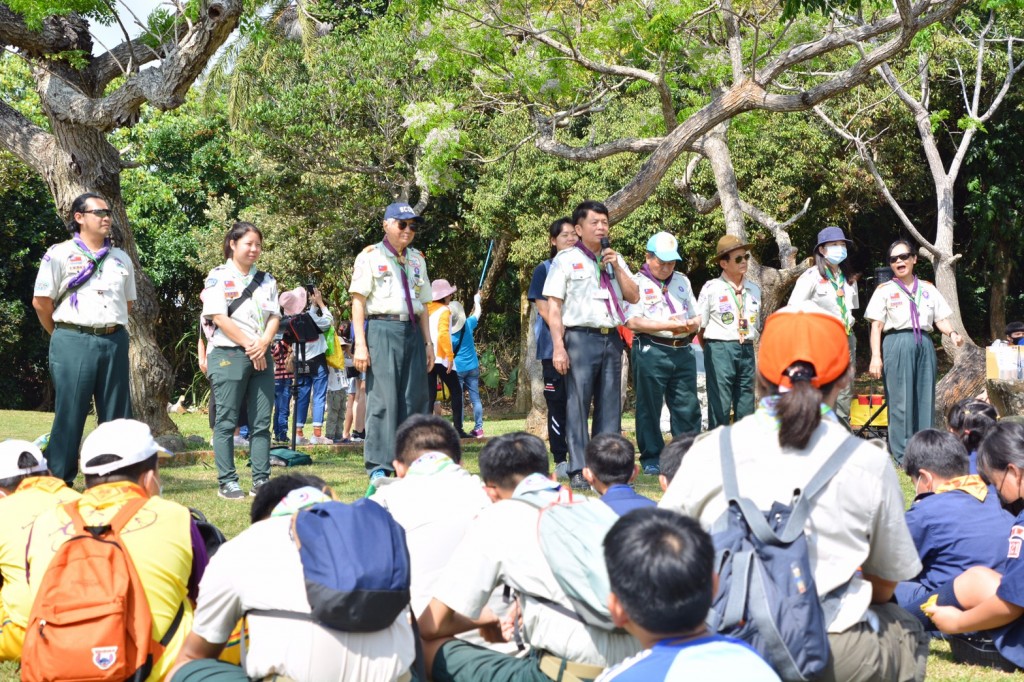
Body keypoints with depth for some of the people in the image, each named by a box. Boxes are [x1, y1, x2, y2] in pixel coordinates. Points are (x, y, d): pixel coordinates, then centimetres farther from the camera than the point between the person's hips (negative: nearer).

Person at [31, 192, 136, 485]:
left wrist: (112, 330, 14)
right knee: (69, 414, -2)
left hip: (114, 342, 4)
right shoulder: (59, 254, -2)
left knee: (116, 415, 7)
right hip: (74, 343, -4)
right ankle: (59, 482, 6)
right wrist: (63, 336, 6)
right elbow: (41, 302, -1)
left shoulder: (121, 259, 13)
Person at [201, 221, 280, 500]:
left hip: (262, 356, 5)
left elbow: (275, 317, 9)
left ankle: (261, 480, 7)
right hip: (228, 354, -5)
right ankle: (227, 482, 0)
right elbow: (220, 317, -9)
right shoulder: (218, 277, 0)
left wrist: (263, 344, -9)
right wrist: (250, 345, -12)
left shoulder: (266, 280, 16)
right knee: (227, 422, -3)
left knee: (261, 422, 3)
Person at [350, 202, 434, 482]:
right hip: (382, 330, -6)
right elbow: (358, 301, -3)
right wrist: (360, 344, -11)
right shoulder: (370, 256, 2)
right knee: (383, 398, -9)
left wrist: (428, 342, 15)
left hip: (412, 331, 6)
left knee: (415, 399, 4)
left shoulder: (417, 259, 19)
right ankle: (379, 468, -4)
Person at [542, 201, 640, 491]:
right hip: (581, 337, -5)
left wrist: (616, 267, 1)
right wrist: (558, 346, -12)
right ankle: (578, 471, -2)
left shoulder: (615, 259, 18)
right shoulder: (566, 259, 3)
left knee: (610, 406, 5)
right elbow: (553, 306, -3)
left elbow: (634, 297, 13)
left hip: (612, 338, 5)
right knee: (578, 405, -5)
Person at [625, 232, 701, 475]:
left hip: (682, 351, 5)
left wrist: (690, 325, -1)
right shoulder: (636, 283, 1)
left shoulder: (682, 281, 21)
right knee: (649, 407, -1)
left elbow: (696, 317, 23)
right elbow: (633, 321, -11)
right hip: (651, 352, -5)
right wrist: (668, 325, -15)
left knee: (688, 407, 4)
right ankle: (651, 459, 7)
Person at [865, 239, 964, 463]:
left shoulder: (928, 289, 15)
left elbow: (941, 319, 12)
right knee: (900, 400, -3)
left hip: (924, 346, 3)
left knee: (925, 399, 5)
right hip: (898, 346, -3)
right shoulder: (884, 290, 6)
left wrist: (952, 333, -9)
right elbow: (876, 326, 1)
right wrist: (876, 356, -9)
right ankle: (903, 455, 2)